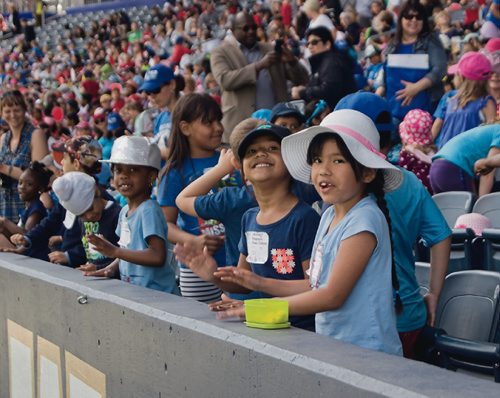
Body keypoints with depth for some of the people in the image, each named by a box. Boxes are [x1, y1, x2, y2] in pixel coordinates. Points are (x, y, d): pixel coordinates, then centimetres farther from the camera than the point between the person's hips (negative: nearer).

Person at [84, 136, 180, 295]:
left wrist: (114, 251, -21)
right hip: (133, 291, 7)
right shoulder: (124, 212, 11)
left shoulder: (149, 210, -14)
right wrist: (111, 268, 4)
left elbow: (158, 256, -24)